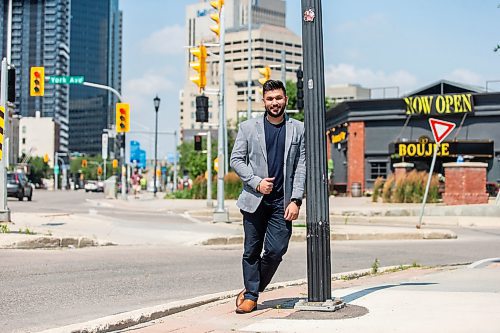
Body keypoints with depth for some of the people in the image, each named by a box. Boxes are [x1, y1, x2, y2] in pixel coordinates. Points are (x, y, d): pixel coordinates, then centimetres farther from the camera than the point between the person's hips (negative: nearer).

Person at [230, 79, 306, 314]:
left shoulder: (298, 129, 6)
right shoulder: (248, 127, 5)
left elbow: (302, 166, 3)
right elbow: (236, 159, 4)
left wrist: (296, 200, -5)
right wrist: (256, 182, -10)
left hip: (282, 201, 0)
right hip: (254, 198, 0)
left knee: (276, 250, -6)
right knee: (252, 250, 4)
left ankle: (251, 291, 14)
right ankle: (251, 295, 17)